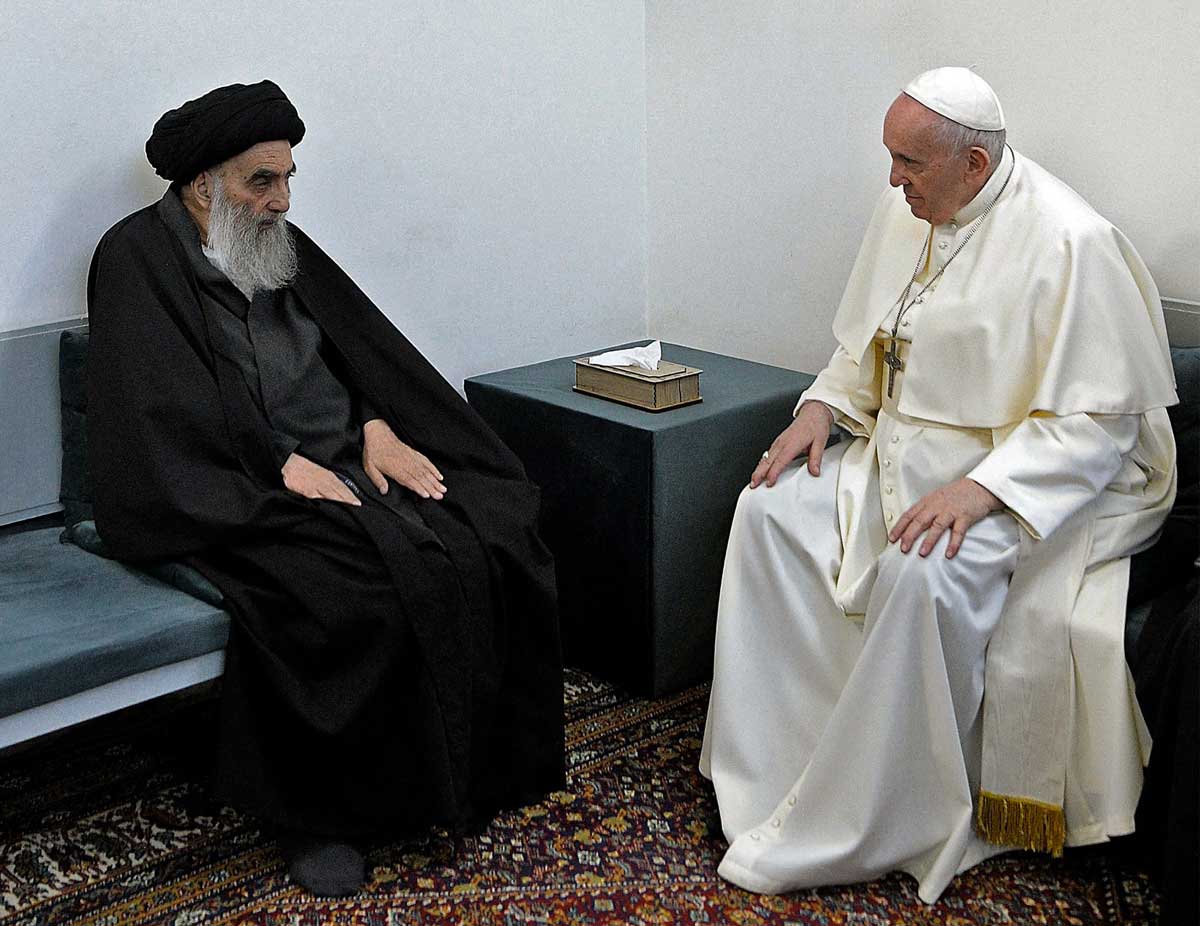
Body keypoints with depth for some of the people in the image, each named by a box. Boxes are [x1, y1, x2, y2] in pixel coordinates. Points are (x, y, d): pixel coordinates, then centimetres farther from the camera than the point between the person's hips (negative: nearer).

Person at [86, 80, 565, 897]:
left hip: (346, 460, 7)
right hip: (242, 495, -6)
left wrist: (377, 429, -5)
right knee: (359, 586, -33)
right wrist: (285, 468, -21)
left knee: (491, 544, -16)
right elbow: (170, 405, -15)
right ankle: (314, 812, -15)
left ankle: (476, 762, -2)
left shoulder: (282, 245, 16)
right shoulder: (139, 259, -5)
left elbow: (361, 347, 14)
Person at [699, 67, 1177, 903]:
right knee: (771, 509, -10)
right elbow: (870, 342, 19)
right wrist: (825, 405, -1)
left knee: (921, 573, -35)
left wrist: (979, 489, -31)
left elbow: (1097, 420, -21)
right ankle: (771, 765, -4)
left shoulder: (1068, 243, -20)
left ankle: (867, 828, -20)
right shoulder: (906, 213, 4)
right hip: (904, 455, 8)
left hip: (1035, 480, -8)